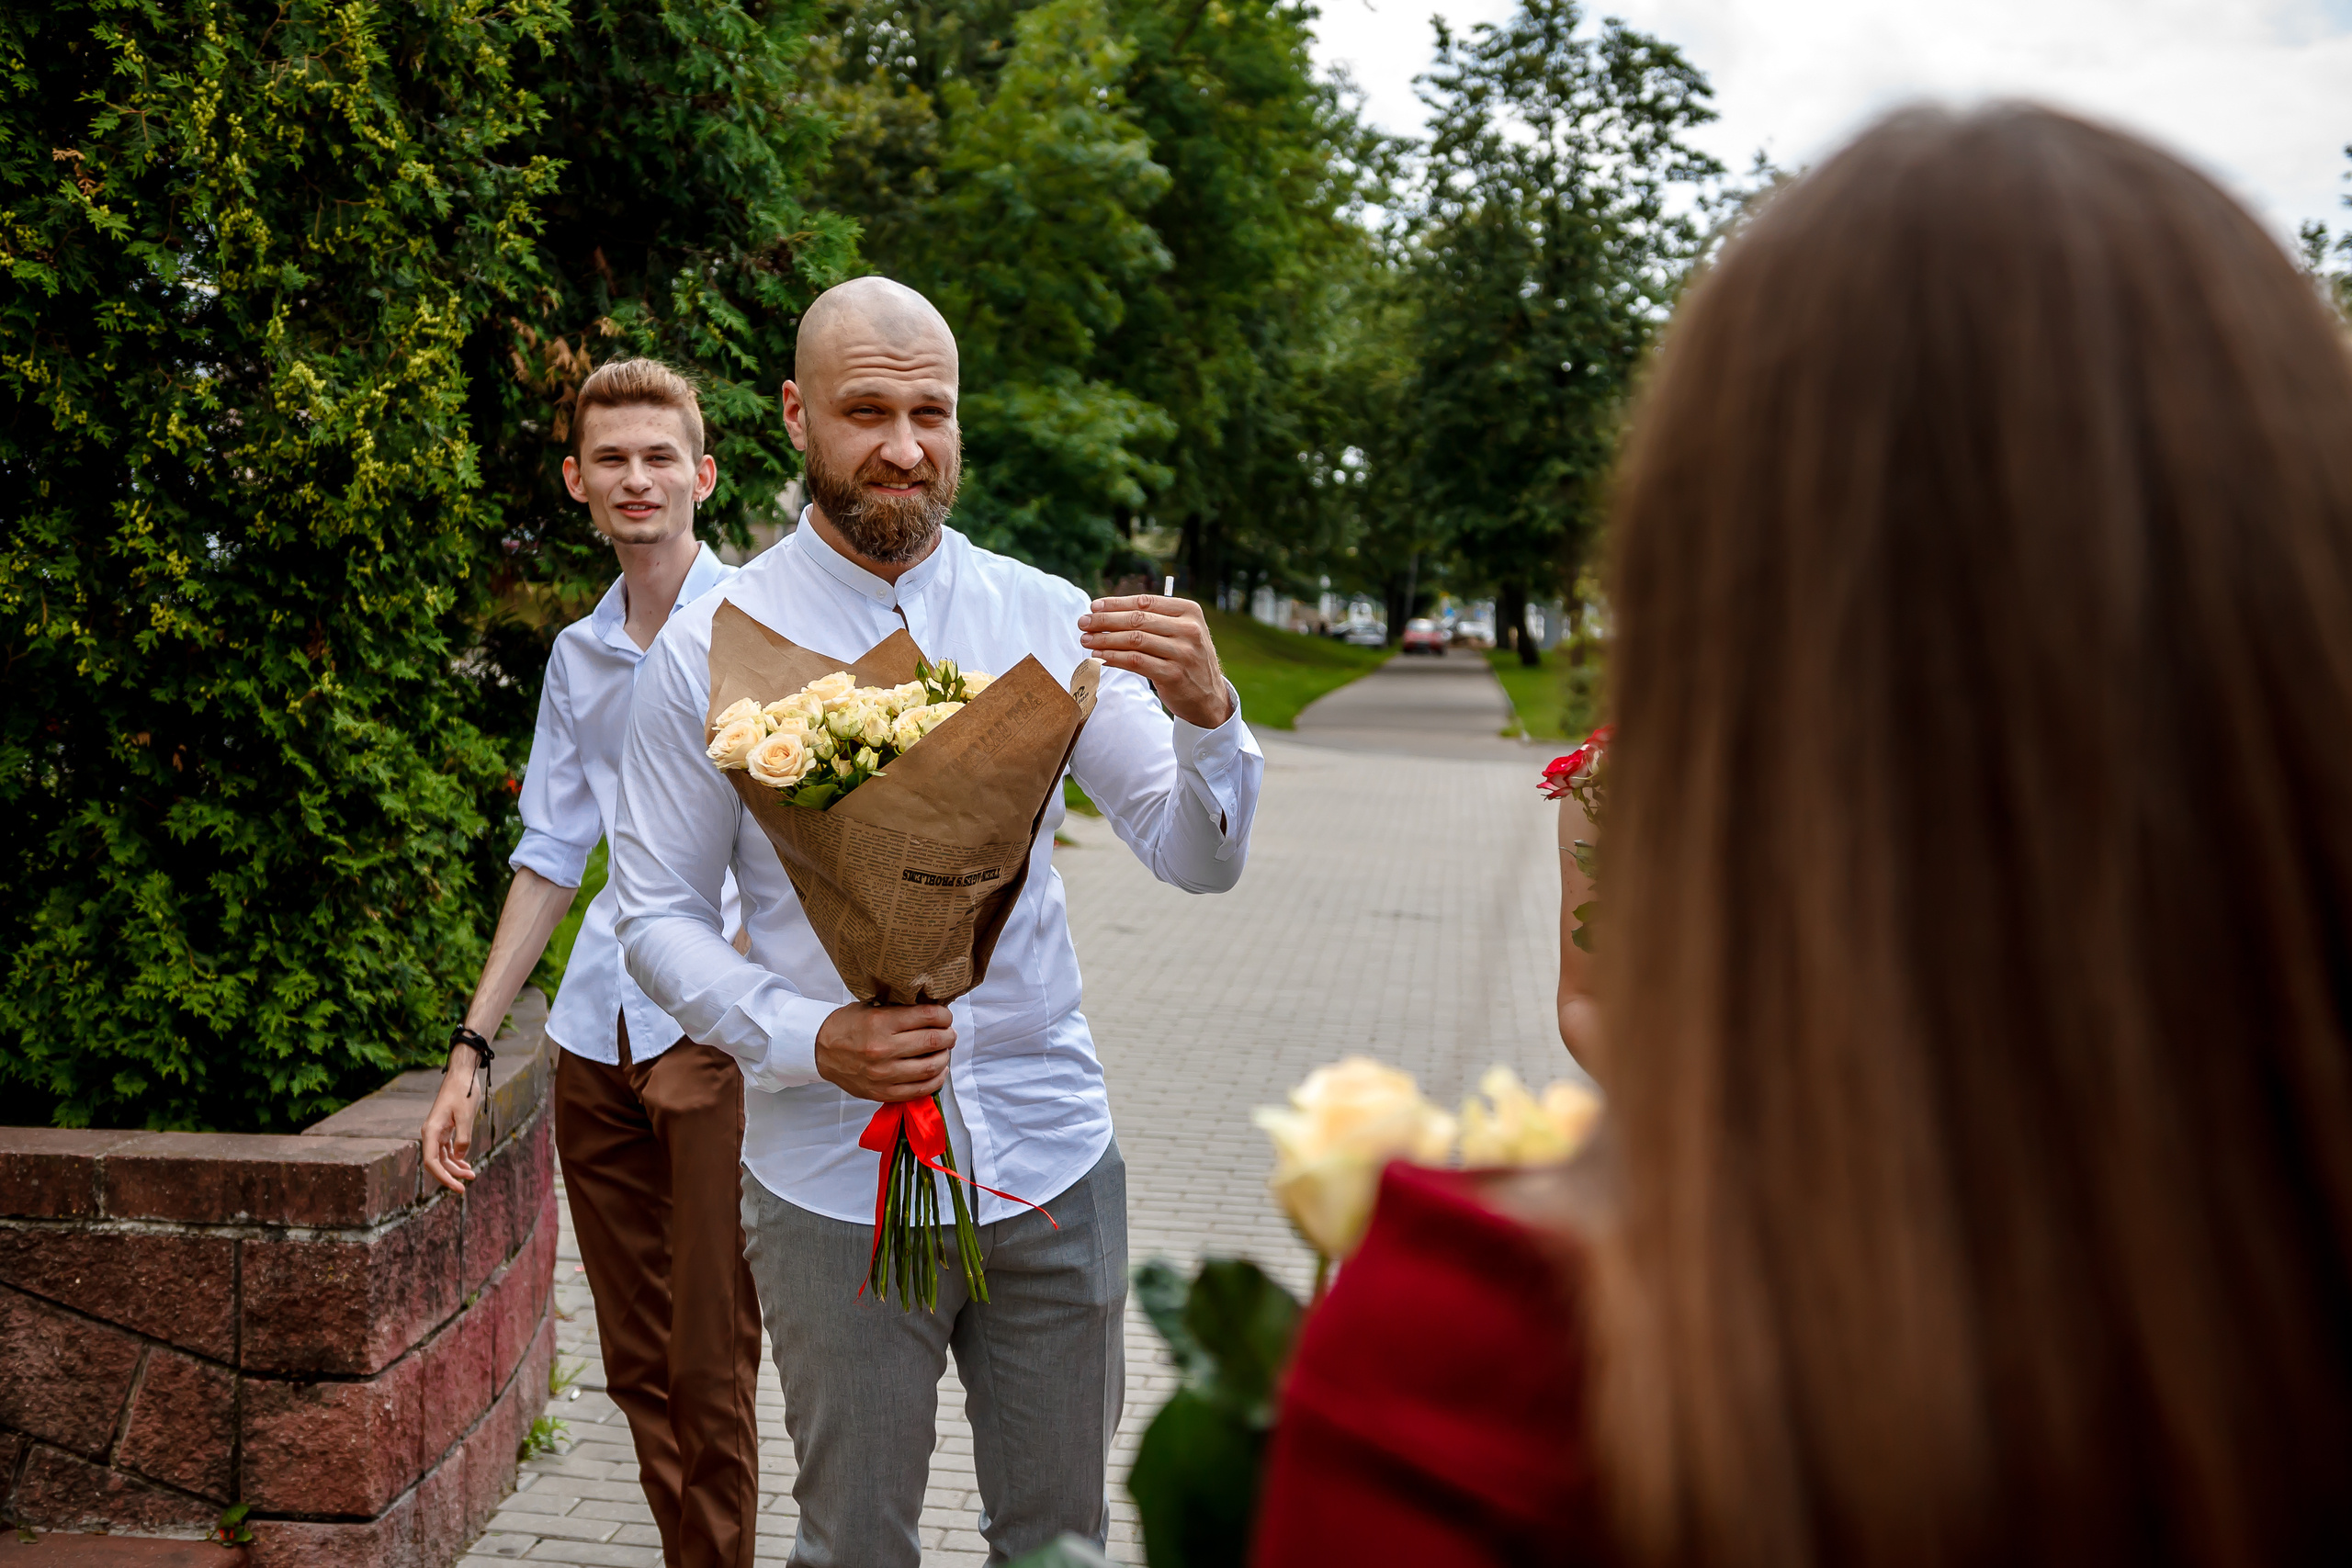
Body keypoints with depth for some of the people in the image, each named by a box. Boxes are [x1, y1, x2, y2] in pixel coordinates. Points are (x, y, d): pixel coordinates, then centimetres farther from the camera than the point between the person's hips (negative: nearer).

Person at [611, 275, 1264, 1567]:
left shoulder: (1047, 622, 1)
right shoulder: (711, 648, -4)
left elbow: (1200, 859, 0)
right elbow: (658, 912, -3)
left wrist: (1204, 712, -21)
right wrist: (810, 1040, -20)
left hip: (1052, 1162, 2)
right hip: (835, 1181, -2)